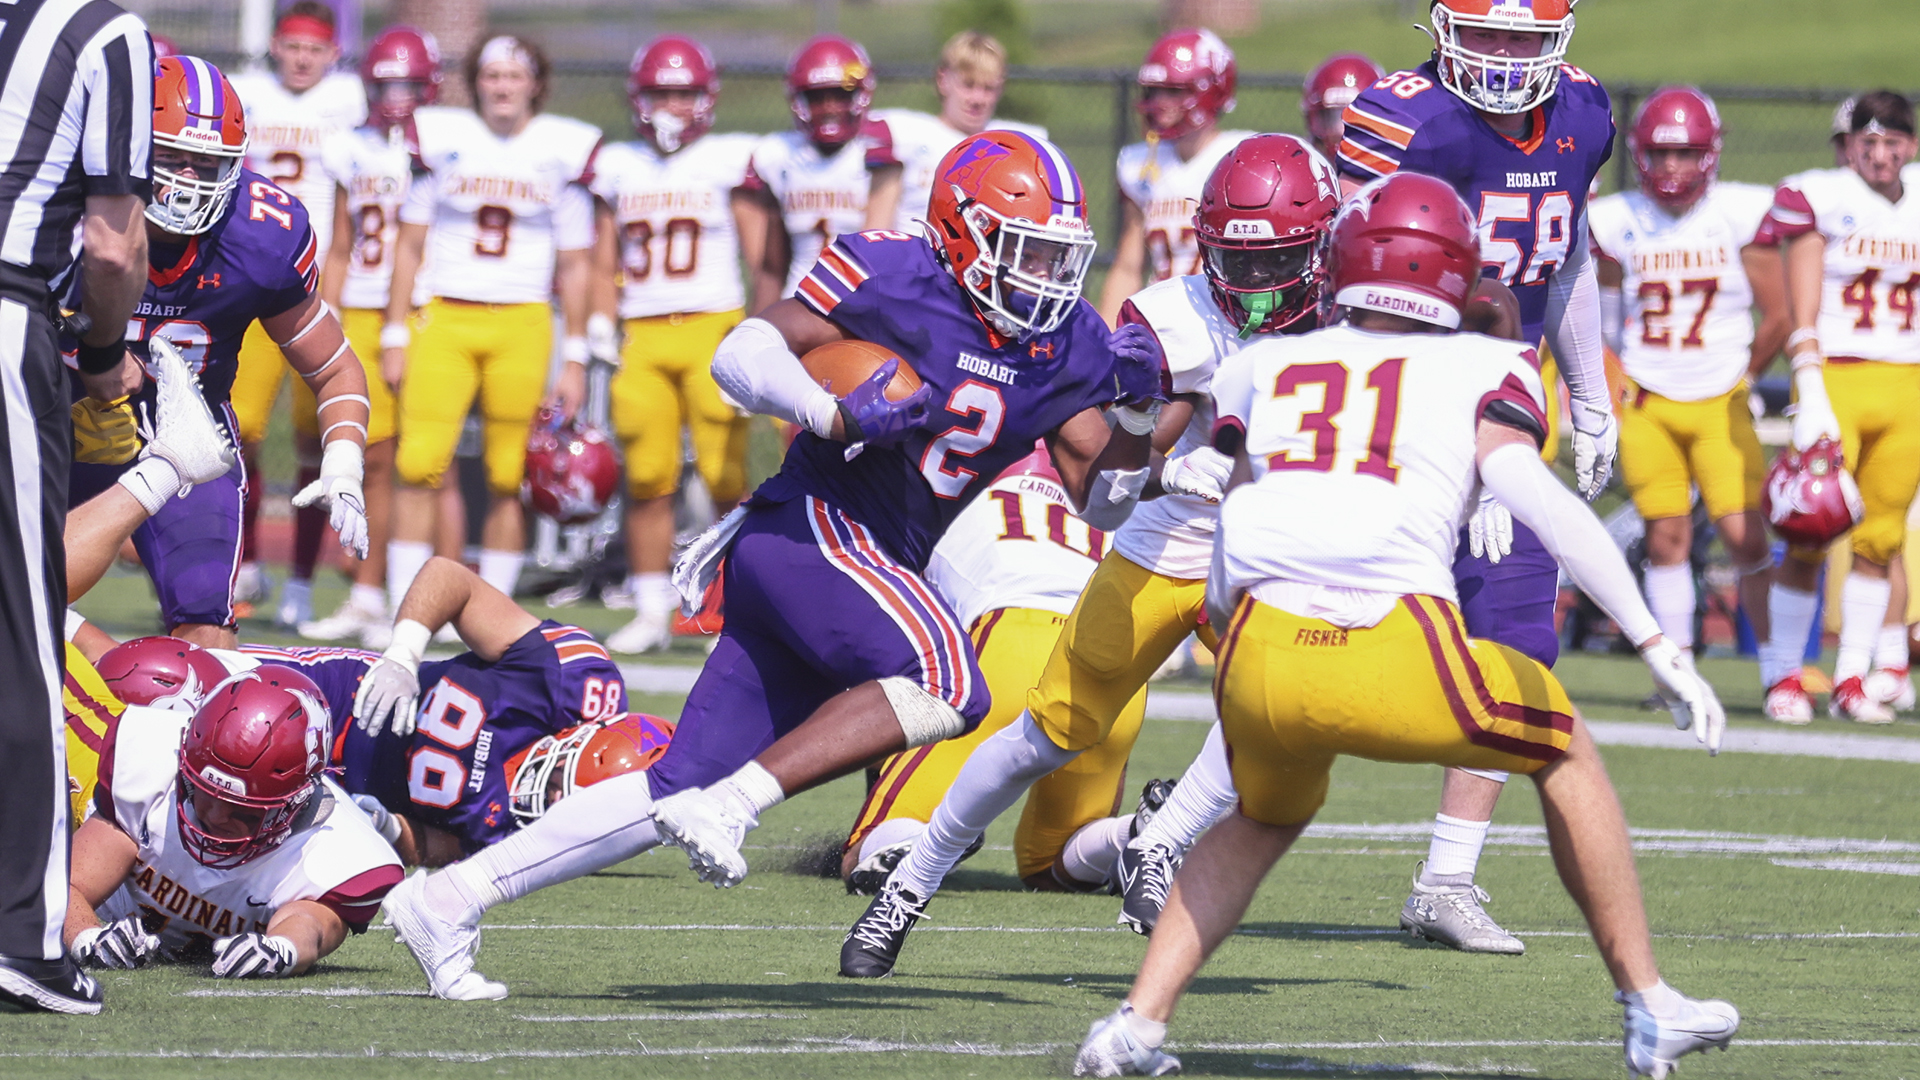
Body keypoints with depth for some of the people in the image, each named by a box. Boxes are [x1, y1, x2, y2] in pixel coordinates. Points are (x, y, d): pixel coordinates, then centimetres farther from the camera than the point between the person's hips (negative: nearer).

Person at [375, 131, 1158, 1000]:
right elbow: (743, 354, -8)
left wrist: (1133, 415, -6)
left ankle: (448, 901, 8)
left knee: (680, 796, 3)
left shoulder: (1065, 345, 11)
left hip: (879, 568, 7)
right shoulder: (896, 280, -8)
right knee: (949, 682, -29)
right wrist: (840, 416, -22)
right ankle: (734, 802, -25)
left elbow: (1099, 497, 12)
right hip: (812, 526, -7)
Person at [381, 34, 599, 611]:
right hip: (444, 319, 0)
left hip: (522, 325, 0)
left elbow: (575, 265, 8)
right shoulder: (441, 139, 5)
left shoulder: (563, 151, 5)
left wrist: (574, 361, 4)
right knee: (419, 465, -11)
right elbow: (410, 245, 9)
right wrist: (395, 337, 4)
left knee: (510, 477, 0)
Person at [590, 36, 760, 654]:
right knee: (647, 480, 0)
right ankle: (651, 612, 7)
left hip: (714, 330, -3)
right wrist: (602, 333, 11)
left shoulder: (730, 163, 3)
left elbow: (759, 255, 3)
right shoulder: (619, 168, 14)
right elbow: (605, 263, 19)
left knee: (726, 477, -8)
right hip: (641, 338, 3)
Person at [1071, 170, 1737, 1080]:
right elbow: (1540, 502, 0)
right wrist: (1657, 649, -2)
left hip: (1260, 663, 3)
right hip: (1400, 664, -3)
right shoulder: (1483, 370, 17)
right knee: (1563, 749, 26)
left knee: (1264, 821, 34)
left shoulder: (1263, 367, 25)